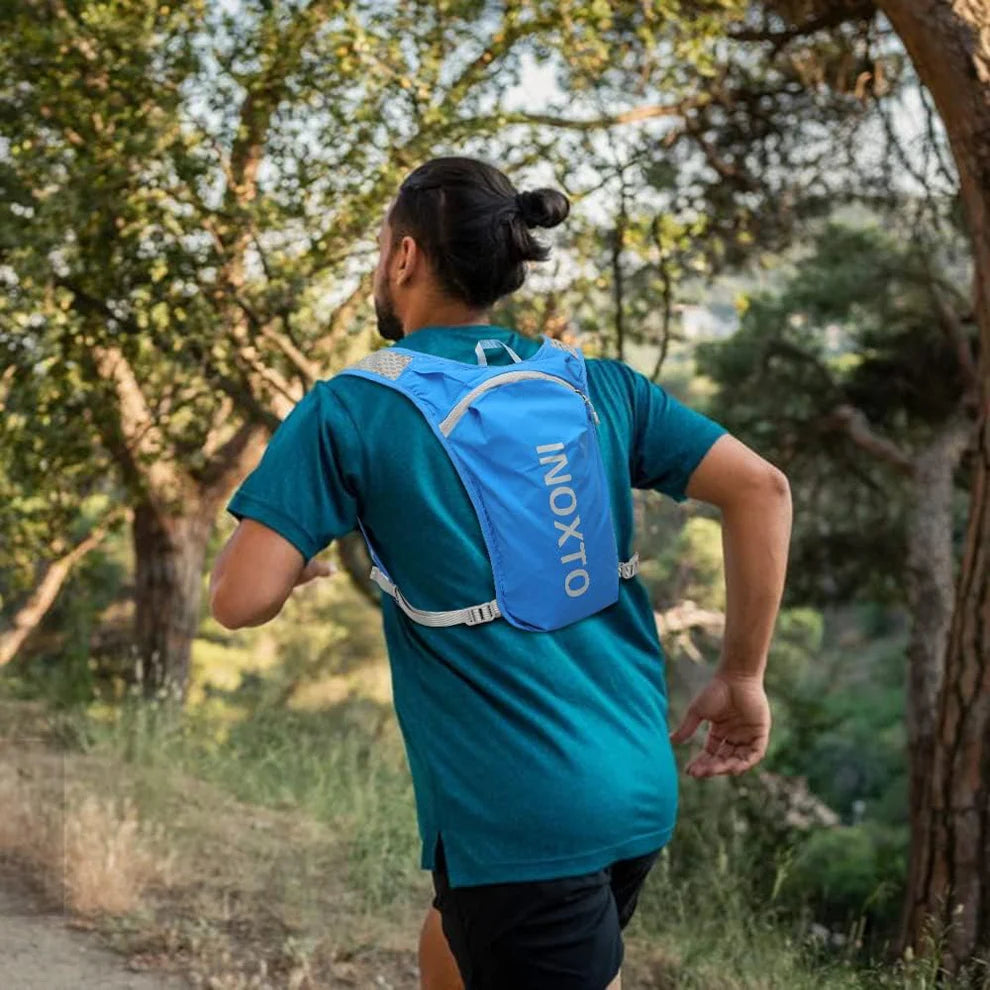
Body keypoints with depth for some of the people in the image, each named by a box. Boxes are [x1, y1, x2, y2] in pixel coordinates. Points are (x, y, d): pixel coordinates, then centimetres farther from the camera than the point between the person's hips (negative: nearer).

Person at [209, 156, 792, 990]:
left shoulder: (349, 410, -8)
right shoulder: (597, 385, 6)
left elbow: (242, 599, -14)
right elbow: (761, 488, 2)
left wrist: (268, 556, 10)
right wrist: (742, 679, 9)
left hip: (515, 819, -7)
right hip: (640, 787, 7)